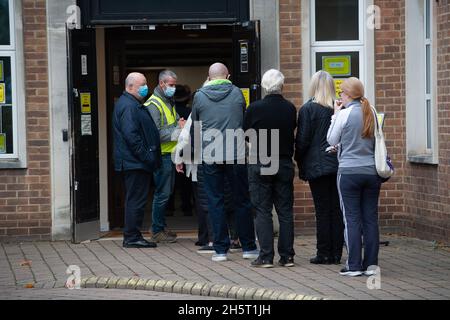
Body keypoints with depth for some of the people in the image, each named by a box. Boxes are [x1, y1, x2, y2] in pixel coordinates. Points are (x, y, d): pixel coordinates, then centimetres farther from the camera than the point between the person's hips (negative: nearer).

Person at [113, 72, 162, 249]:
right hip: (135, 162, -11)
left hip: (137, 162, 11)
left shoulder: (134, 105, 20)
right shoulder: (128, 106, -15)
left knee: (135, 200, 13)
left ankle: (132, 236, 18)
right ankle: (132, 237, -5)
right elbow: (131, 136, -23)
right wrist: (146, 156, -20)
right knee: (136, 199, -7)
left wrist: (149, 158, 19)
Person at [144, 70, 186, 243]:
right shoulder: (153, 104, -13)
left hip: (170, 154, 9)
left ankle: (161, 226, 24)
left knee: (167, 192, 15)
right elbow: (157, 133, -19)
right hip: (161, 155, -9)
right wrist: (177, 130, -18)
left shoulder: (169, 102, 17)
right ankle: (157, 231, 1)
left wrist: (179, 124, 3)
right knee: (162, 193, -6)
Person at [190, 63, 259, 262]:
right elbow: (246, 121, 12)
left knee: (215, 202, 5)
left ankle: (221, 249, 4)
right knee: (242, 201, 9)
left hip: (210, 157, 0)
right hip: (236, 155, 0)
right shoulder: (237, 93, 1)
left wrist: (197, 149, 26)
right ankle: (248, 247, 13)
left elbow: (194, 129, 10)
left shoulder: (199, 96, 2)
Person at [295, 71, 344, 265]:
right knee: (337, 210, 7)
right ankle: (336, 253, 10)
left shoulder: (308, 109, -8)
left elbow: (302, 140, -8)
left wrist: (300, 163, 3)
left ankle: (324, 254, 1)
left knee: (322, 211, -1)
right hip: (339, 165, 4)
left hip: (317, 166, -4)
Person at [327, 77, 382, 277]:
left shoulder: (344, 114, -9)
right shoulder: (372, 113, 5)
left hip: (349, 171, -4)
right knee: (371, 218, 7)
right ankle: (371, 264, 8)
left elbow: (332, 141, 1)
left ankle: (354, 266, -1)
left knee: (352, 219, -1)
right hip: (372, 171, 5)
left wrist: (335, 114, 7)